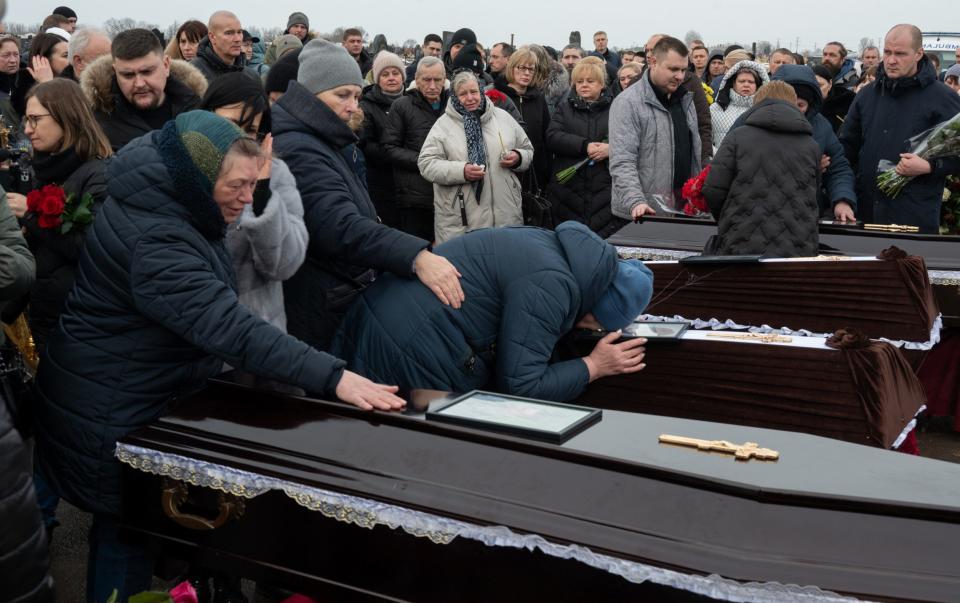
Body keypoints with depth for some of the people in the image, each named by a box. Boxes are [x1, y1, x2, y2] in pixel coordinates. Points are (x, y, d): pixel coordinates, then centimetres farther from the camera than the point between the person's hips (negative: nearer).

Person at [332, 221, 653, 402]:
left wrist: (568, 321, 10)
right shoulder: (551, 286, -21)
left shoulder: (549, 242, 9)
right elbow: (519, 388, -21)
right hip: (408, 355, -10)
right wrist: (594, 366, -9)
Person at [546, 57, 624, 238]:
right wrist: (584, 146, -15)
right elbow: (552, 138, -1)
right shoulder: (564, 109, 16)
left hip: (606, 192, -1)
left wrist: (612, 148, -18)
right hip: (568, 192, 1)